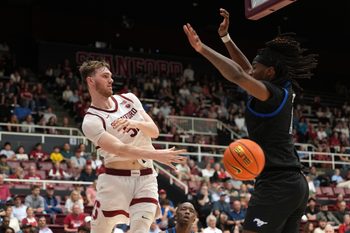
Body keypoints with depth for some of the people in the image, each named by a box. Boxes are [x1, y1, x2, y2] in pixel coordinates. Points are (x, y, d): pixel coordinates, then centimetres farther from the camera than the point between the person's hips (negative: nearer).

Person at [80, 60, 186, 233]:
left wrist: (136, 124, -17)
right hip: (115, 179, -4)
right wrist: (157, 155, -35)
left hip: (145, 178, 4)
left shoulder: (129, 99, 8)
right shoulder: (91, 121, -12)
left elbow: (154, 132, 5)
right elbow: (120, 149, -24)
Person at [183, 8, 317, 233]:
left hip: (276, 184, -10)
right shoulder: (284, 91, 14)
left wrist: (202, 48, -24)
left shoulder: (273, 93, -11)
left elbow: (238, 75, -29)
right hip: (295, 183, 10)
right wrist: (225, 37, 27)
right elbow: (247, 71, 28)